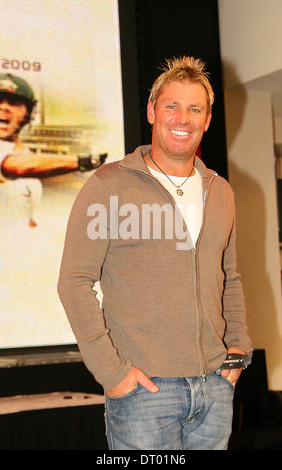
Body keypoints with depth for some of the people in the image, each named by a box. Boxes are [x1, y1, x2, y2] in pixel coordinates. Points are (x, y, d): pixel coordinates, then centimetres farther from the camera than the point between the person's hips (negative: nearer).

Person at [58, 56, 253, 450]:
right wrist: (109, 369, -13)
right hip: (144, 389, -5)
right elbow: (75, 282, -9)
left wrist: (239, 345, 8)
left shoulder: (220, 192, 12)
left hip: (215, 387, 5)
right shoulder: (109, 185, -5)